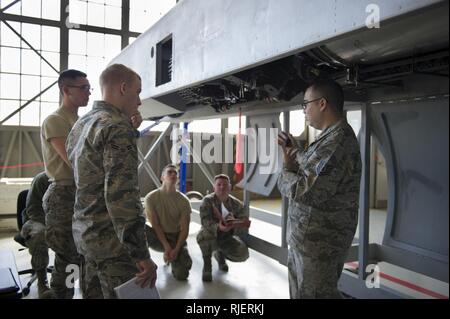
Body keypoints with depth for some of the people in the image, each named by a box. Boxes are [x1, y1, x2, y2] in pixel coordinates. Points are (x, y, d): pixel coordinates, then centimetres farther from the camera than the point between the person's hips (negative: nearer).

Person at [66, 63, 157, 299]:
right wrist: (142, 255, -23)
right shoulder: (116, 126, -18)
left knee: (95, 292, 19)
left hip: (85, 233, 9)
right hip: (112, 239, -9)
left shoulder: (81, 124, 12)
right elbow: (121, 195, -25)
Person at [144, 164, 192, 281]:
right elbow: (155, 225, -12)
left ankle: (174, 259, 19)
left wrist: (176, 250, -21)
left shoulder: (184, 200, -9)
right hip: (158, 237, -1)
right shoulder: (151, 197, -11)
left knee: (182, 274, -17)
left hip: (177, 237, 1)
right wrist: (166, 247, -20)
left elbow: (184, 229, -9)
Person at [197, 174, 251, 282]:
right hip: (209, 236, -3)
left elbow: (245, 220, -10)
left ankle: (220, 254, 18)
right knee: (205, 233, -38)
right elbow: (205, 221, -30)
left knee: (243, 254, -19)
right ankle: (207, 265, -11)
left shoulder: (236, 203, -5)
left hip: (227, 237, 4)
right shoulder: (207, 200, -16)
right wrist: (218, 227, -52)